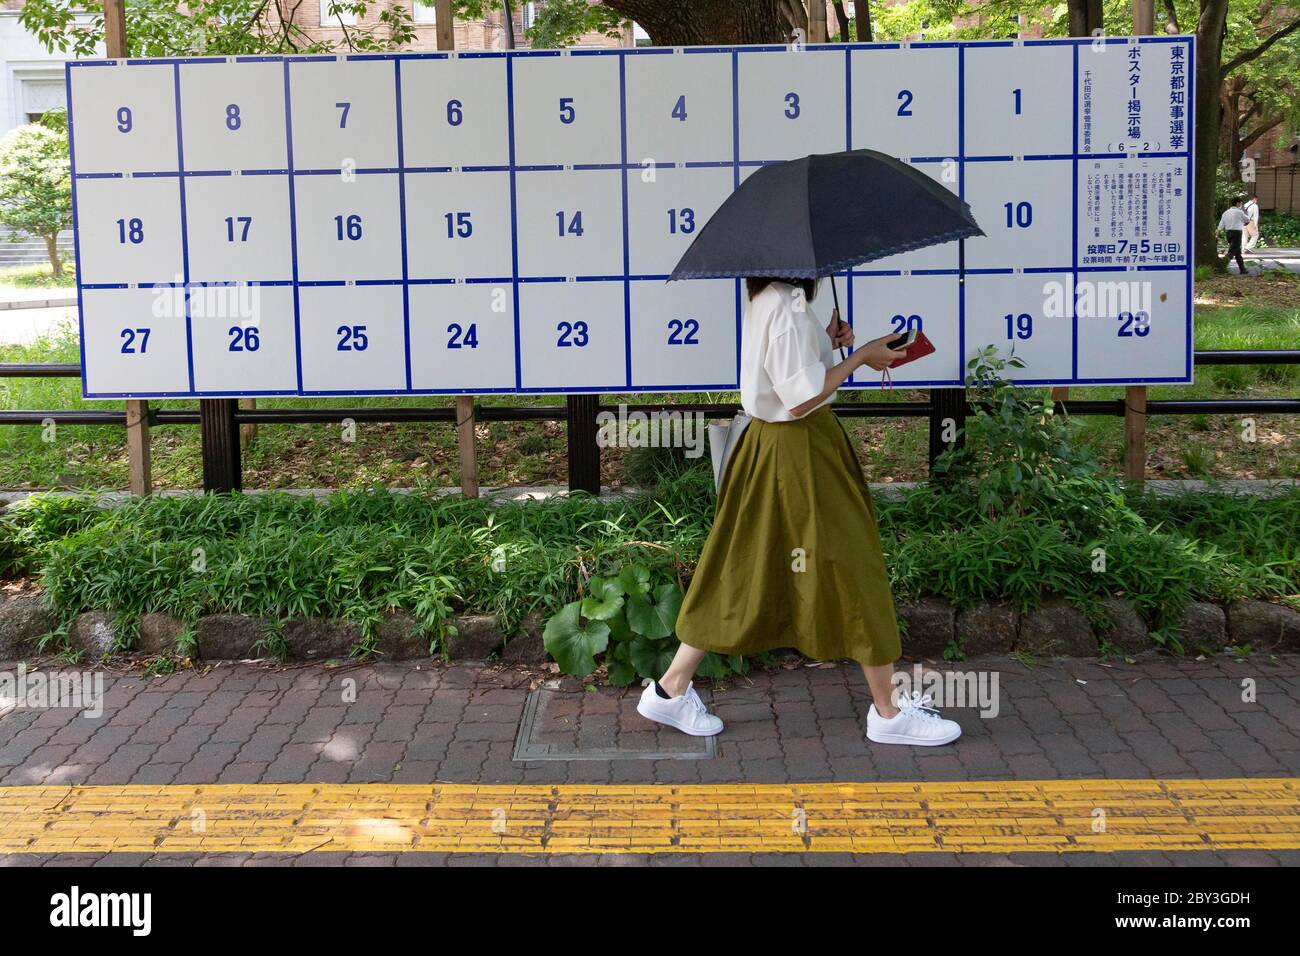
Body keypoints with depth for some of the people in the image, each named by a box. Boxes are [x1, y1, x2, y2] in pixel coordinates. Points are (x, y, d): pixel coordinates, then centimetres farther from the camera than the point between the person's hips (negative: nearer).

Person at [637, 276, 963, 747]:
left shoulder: (762, 300, 7)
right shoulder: (789, 307, -23)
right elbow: (802, 399, -24)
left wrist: (826, 342, 4)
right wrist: (860, 355, -15)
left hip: (767, 444, 10)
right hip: (800, 450, -10)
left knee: (745, 570, 15)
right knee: (850, 569, 2)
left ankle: (672, 688, 19)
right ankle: (889, 710, 15)